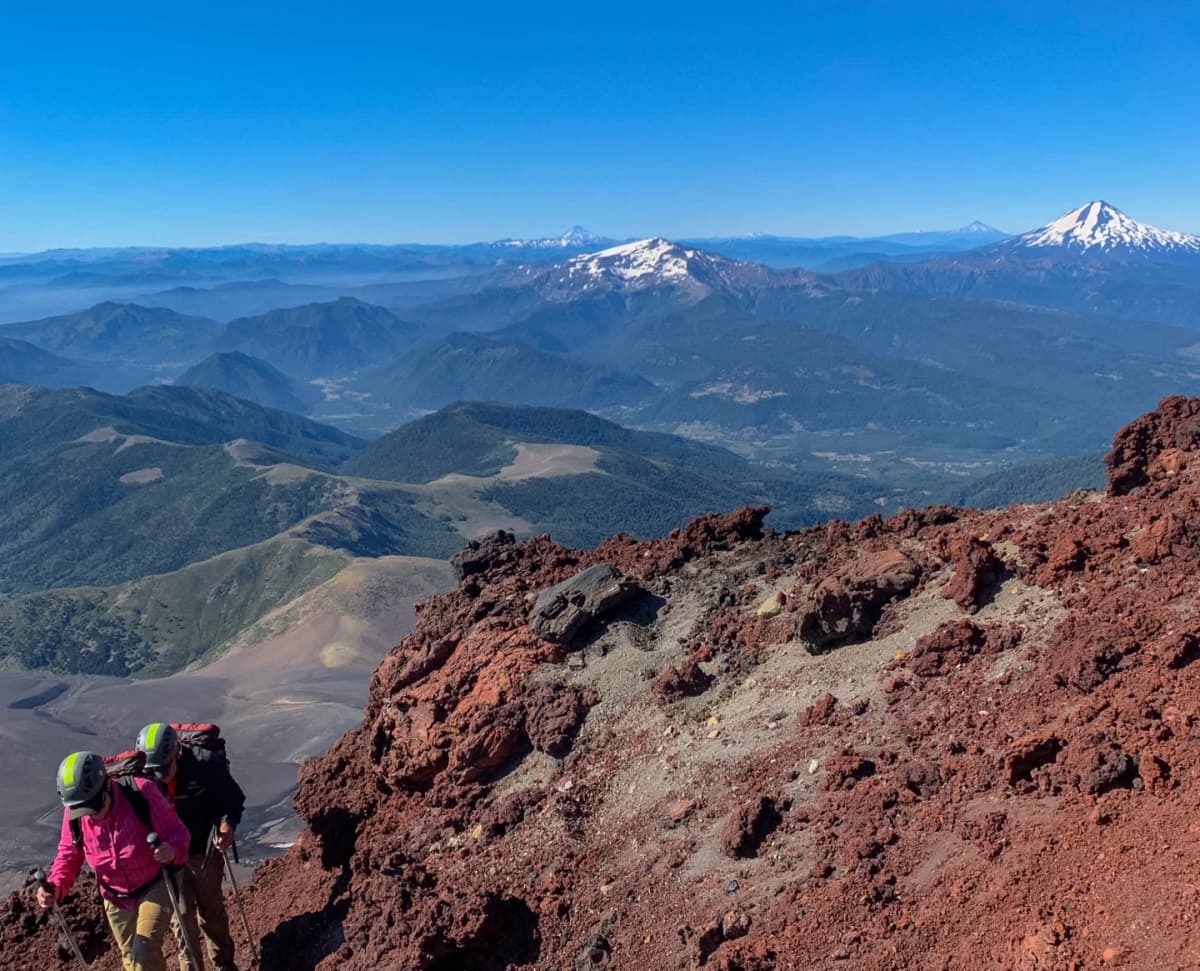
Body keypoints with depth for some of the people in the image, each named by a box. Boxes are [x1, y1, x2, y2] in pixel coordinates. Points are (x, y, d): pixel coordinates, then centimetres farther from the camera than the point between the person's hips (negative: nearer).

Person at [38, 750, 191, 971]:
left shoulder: (142, 793, -29)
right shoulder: (73, 812, -18)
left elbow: (176, 831, -24)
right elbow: (69, 853, -3)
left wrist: (173, 849, -47)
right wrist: (56, 885, -22)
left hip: (155, 887, -4)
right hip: (115, 897, 5)